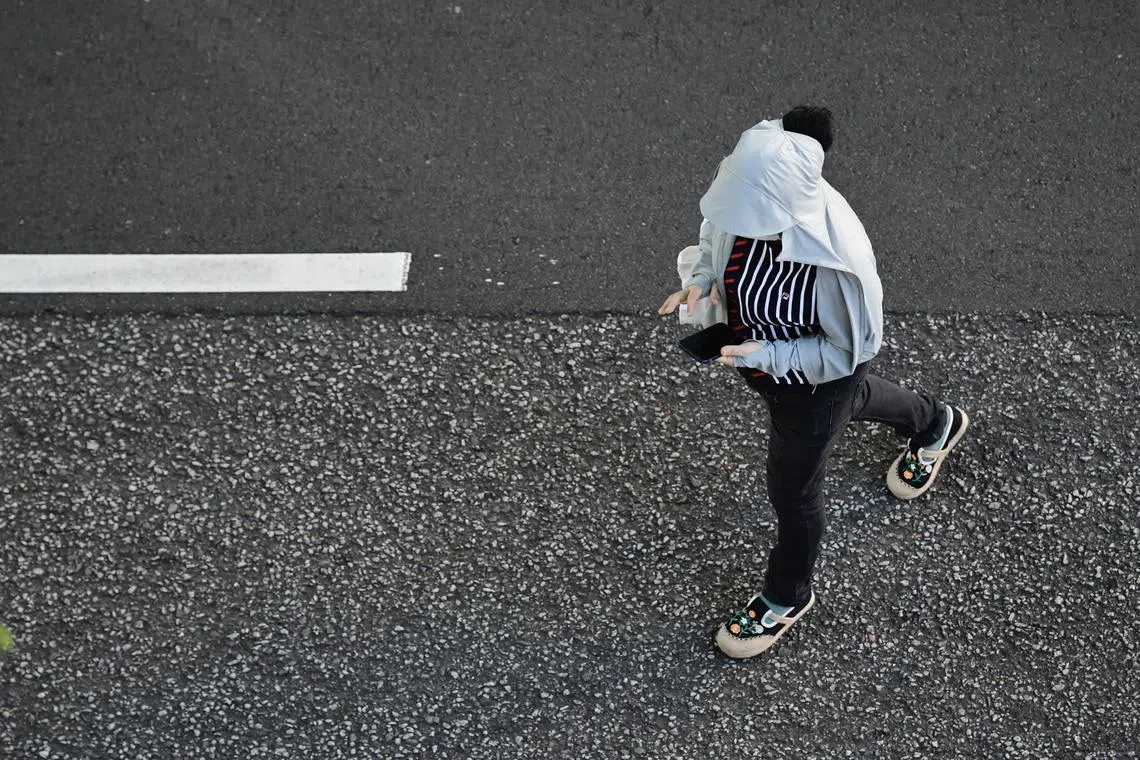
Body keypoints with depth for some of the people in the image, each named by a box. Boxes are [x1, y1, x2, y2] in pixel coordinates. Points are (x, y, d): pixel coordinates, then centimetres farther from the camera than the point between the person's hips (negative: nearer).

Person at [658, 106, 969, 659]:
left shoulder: (836, 259, -44)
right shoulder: (747, 202, -26)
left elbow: (850, 349, -28)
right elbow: (716, 238, -1)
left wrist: (769, 355, -36)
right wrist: (702, 279, -21)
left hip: (813, 381, -7)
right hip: (761, 357, 7)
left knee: (793, 490, 16)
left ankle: (786, 597, 48)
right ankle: (935, 422, 70)